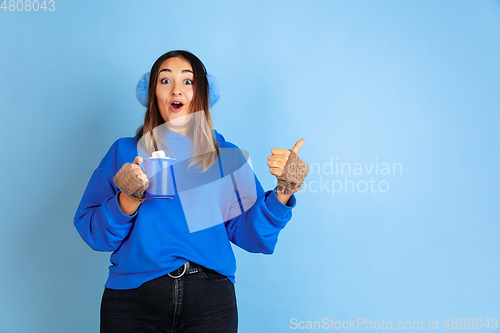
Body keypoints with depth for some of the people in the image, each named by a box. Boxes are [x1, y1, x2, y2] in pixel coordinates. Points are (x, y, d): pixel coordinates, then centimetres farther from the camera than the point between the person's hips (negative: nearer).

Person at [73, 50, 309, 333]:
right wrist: (127, 200, -15)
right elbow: (91, 232, 1)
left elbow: (251, 234, 2)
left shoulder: (227, 156, 8)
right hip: (133, 298, 0)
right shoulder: (125, 152, 6)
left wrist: (284, 191, -10)